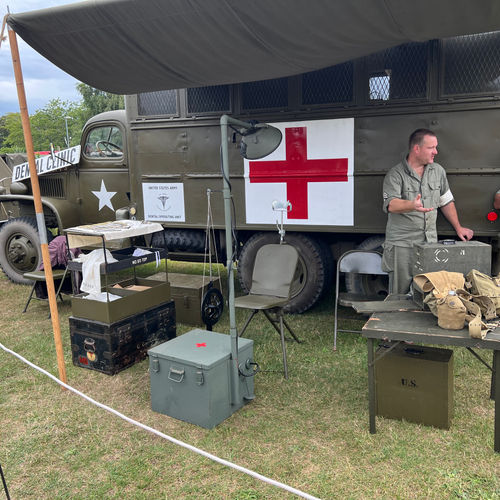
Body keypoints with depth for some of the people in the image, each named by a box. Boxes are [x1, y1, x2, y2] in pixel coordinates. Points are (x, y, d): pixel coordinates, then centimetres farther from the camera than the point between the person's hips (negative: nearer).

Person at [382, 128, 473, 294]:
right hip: (402, 244, -5)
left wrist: (458, 227, 18)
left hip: (430, 243, 5)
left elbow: (447, 201, 22)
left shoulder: (438, 171, 12)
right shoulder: (395, 175, -6)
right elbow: (391, 205, -23)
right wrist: (412, 205, -42)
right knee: (399, 297, -1)